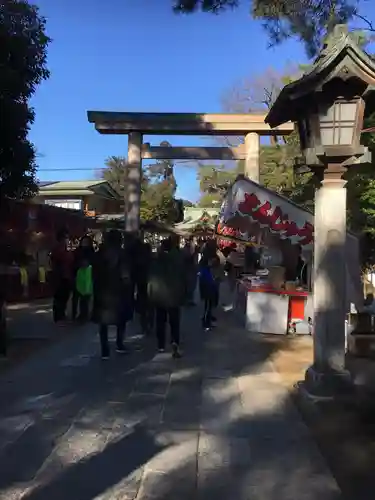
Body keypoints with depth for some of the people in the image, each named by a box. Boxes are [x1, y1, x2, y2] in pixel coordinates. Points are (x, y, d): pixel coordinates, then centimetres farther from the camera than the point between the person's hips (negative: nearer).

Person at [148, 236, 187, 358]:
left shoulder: (157, 260, -6)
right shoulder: (179, 259, -7)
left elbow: (151, 278, -1)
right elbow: (183, 278, -3)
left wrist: (151, 294, 8)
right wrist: (183, 294, 6)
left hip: (159, 295, 1)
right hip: (174, 295, -1)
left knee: (160, 321, 12)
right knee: (174, 321, 2)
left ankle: (161, 345, 16)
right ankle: (175, 343, -19)